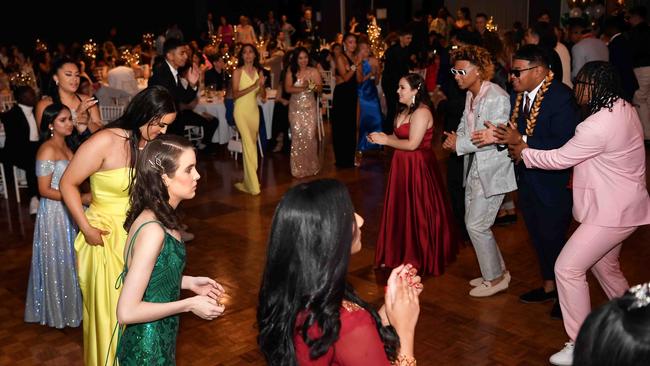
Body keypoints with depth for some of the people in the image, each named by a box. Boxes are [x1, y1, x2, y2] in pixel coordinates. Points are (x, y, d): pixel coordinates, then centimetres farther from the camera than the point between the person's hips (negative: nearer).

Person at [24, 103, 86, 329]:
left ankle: (70, 303, 30)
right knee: (57, 262, 5)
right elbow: (44, 190, -19)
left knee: (69, 259, 17)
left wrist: (82, 198, 1)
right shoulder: (47, 150, -17)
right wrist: (80, 199, -21)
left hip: (70, 210, 8)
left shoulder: (66, 146, 8)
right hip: (55, 212, -8)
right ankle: (58, 310, 20)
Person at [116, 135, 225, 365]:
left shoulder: (159, 218, -1)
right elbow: (126, 311, -28)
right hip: (147, 346, -8)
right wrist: (190, 305, -21)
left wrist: (188, 282, 2)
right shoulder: (153, 230, -28)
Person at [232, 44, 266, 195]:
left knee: (252, 144, 9)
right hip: (242, 110, -5)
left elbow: (263, 96, 7)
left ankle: (250, 181, 16)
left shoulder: (258, 71, 7)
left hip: (254, 110, 5)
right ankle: (253, 184, -7)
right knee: (248, 144, -12)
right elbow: (235, 94, -14)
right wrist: (252, 86, -23)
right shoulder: (238, 72, -6)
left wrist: (261, 85, -14)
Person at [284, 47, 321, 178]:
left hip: (309, 107, 0)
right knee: (297, 135, 0)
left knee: (310, 135, -4)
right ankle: (298, 167, 9)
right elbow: (288, 88, -8)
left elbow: (320, 88, -2)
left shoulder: (314, 71, 1)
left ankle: (311, 165, 10)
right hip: (295, 107, 1)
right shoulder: (291, 72, 2)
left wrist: (313, 87, -24)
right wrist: (303, 88, -17)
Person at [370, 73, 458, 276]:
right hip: (403, 166, 9)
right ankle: (401, 254, 28)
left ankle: (419, 258, 18)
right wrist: (382, 137, -3)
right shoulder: (405, 110, 11)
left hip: (417, 168, -9)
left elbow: (412, 144, -23)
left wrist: (386, 140, -15)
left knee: (417, 213, 3)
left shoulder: (421, 112, -18)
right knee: (401, 211, 14)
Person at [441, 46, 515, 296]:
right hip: (475, 168, 9)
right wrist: (455, 138, -5)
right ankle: (496, 271, 31)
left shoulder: (497, 97, -19)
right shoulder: (470, 95, 7)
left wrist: (458, 144, -17)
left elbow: (496, 137, -24)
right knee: (473, 223, 14)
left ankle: (495, 278, 14)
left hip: (492, 171, -9)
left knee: (476, 225, -5)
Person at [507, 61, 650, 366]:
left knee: (567, 268, -7)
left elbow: (560, 158, -16)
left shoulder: (598, 126, -27)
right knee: (605, 265, 24)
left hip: (612, 212, -10)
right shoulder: (623, 108, 3)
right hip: (622, 204, 10)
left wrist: (523, 152, -2)